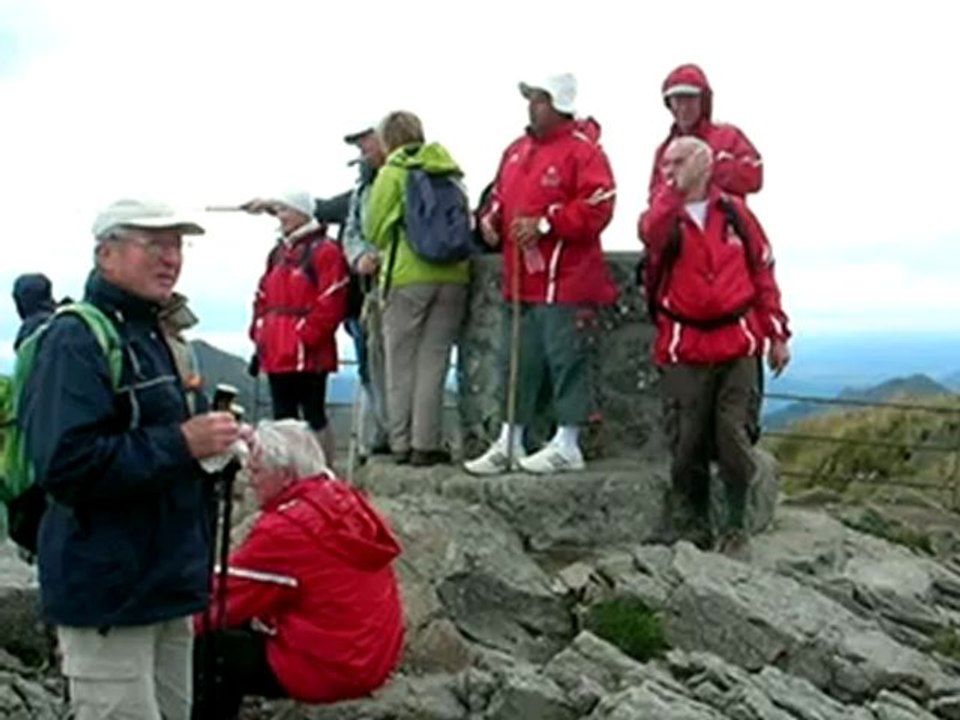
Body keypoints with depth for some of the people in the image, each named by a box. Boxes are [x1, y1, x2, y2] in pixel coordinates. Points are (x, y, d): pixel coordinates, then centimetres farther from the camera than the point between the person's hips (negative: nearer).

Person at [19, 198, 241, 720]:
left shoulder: (153, 337, 17)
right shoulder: (77, 340, -14)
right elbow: (66, 464, -27)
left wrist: (211, 443, 12)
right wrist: (180, 444, -23)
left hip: (166, 587, 10)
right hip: (110, 596, -9)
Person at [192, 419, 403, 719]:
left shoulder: (284, 528, -20)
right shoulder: (346, 501, 5)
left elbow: (222, 601, -13)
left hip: (326, 667, -9)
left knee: (207, 648, -3)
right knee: (242, 629, 20)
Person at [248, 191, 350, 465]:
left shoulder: (324, 251, -9)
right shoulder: (277, 253, 17)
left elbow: (331, 302, -16)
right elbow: (263, 297, 21)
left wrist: (306, 335, -17)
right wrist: (259, 332, 9)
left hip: (309, 353, -8)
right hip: (277, 353, 8)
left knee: (313, 414, -3)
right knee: (283, 416, 13)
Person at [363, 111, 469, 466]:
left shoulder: (393, 173, -2)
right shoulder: (450, 172, 10)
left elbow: (374, 227, 0)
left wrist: (383, 251, 19)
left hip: (407, 276, -3)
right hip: (452, 275, 4)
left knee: (401, 364, 7)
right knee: (433, 363, 7)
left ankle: (401, 443, 10)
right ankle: (426, 444, 7)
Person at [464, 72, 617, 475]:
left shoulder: (582, 150, -7)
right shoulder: (517, 151, 17)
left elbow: (597, 207, -16)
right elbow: (500, 195, 28)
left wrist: (544, 223, -18)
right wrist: (491, 218, 6)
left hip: (564, 280, -8)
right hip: (519, 278, 8)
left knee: (564, 358, -3)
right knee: (517, 360, 12)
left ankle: (567, 446, 7)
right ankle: (509, 443, 21)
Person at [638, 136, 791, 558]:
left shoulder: (734, 213, 7)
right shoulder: (664, 213, 5)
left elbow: (763, 273, 10)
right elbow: (652, 234, -21)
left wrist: (777, 333, 7)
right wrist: (676, 189, -26)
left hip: (738, 343, 0)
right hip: (685, 349, 0)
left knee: (734, 436, -3)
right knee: (687, 442, 2)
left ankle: (736, 528, 10)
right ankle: (694, 530, 16)